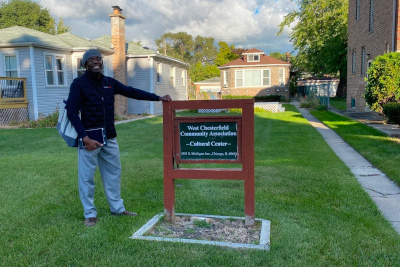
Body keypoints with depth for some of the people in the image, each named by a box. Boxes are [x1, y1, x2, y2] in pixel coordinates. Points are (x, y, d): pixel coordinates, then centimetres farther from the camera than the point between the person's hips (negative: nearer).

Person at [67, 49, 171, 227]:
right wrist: (85, 138, -21)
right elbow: (72, 112, -11)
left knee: (113, 172, 13)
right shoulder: (79, 84, -6)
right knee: (87, 177, 2)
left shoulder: (109, 83, 8)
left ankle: (117, 208, 27)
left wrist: (158, 98, 7)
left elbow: (131, 92, 12)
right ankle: (90, 214, 16)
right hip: (89, 137, -5)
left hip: (109, 137, 6)